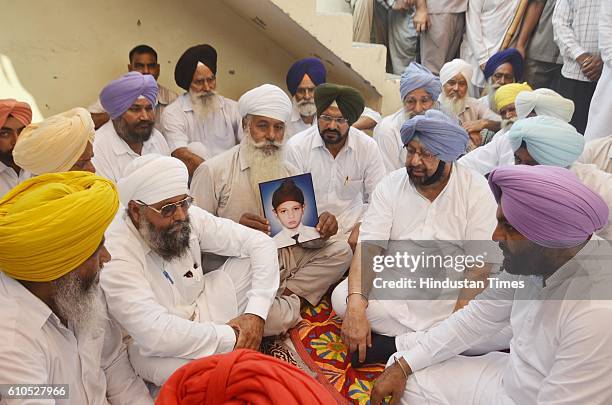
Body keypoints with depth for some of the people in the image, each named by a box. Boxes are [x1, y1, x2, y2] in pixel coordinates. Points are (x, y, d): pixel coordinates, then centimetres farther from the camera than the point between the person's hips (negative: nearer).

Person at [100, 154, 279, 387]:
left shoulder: (190, 217, -14)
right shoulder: (115, 255, -29)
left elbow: (261, 243, -11)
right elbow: (155, 334, -36)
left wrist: (256, 315, -22)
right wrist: (232, 338, -27)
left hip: (203, 311, 6)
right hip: (152, 347, -6)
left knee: (251, 259, -10)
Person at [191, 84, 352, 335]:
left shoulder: (290, 173, 11)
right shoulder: (213, 171, -6)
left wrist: (322, 228, -13)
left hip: (285, 258, 6)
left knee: (340, 252, -10)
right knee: (275, 318, -32)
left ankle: (285, 293, -10)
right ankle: (290, 303, 2)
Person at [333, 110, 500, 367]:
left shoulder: (476, 190, -9)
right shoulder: (390, 185, -4)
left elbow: (480, 266, -13)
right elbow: (368, 247, -14)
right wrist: (355, 307, -29)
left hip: (451, 296, -1)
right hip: (394, 290, 2)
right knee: (342, 297, -22)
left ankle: (391, 346, -18)